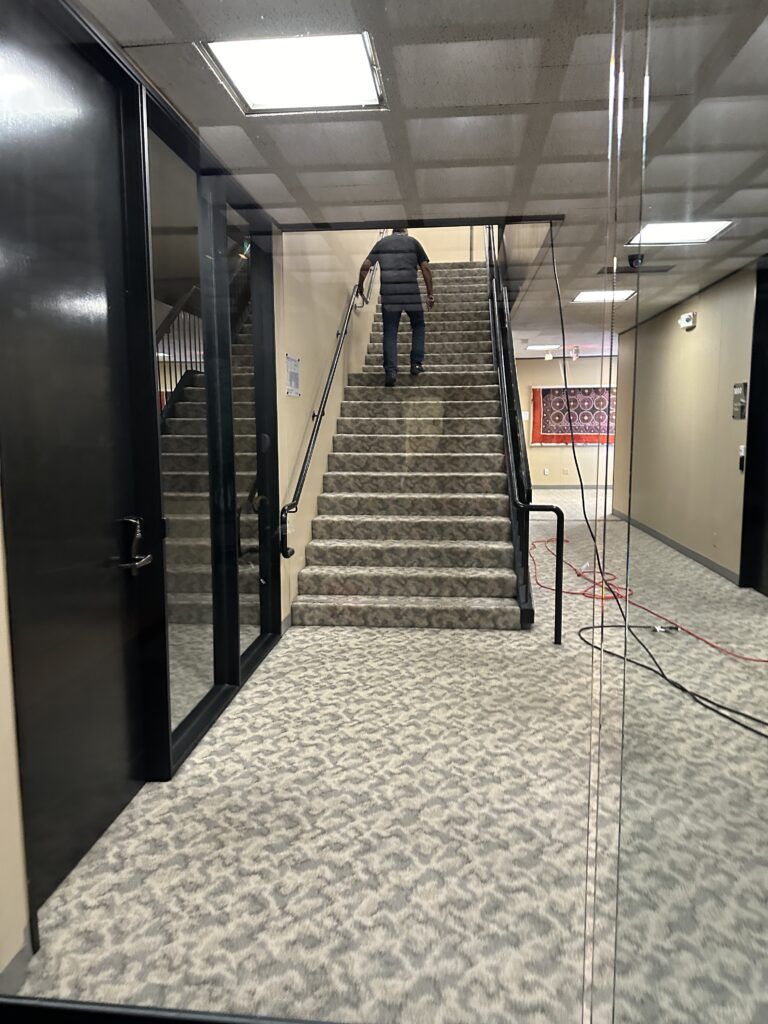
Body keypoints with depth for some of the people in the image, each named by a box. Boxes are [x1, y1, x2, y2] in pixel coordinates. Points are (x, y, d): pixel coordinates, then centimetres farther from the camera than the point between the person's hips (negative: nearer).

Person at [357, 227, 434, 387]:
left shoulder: (382, 243, 15)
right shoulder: (413, 242, 13)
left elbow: (365, 266, 7)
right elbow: (425, 268, 6)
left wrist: (360, 287, 21)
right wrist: (430, 293, 10)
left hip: (388, 294, 1)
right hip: (411, 293, 0)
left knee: (390, 333, 3)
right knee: (418, 327, 18)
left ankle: (390, 371, -8)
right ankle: (416, 364, 11)